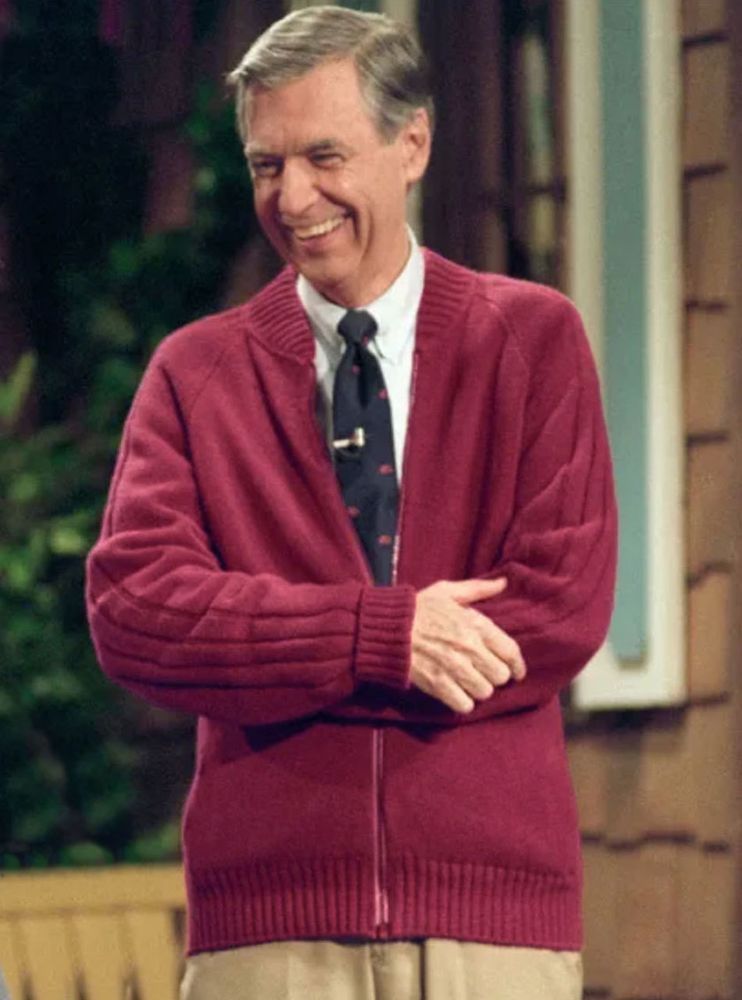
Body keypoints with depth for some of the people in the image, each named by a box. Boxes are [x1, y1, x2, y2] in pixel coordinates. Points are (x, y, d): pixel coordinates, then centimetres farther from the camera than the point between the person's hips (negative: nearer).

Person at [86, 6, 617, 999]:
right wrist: (381, 637, -16)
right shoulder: (196, 373, 10)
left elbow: (567, 608, -2)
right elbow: (130, 607, -3)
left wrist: (263, 660, -6)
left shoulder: (533, 340, 9)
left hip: (492, 918, 0)